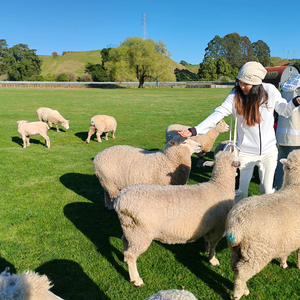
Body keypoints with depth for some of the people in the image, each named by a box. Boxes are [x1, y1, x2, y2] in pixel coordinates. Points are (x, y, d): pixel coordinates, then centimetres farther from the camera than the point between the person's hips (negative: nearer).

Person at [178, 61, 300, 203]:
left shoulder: (270, 91, -6)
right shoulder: (235, 95, -12)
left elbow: (285, 111, 7)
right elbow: (218, 114, -19)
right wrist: (194, 130, -31)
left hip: (269, 152, 2)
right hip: (245, 153, -1)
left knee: (268, 191, 13)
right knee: (240, 192, 7)